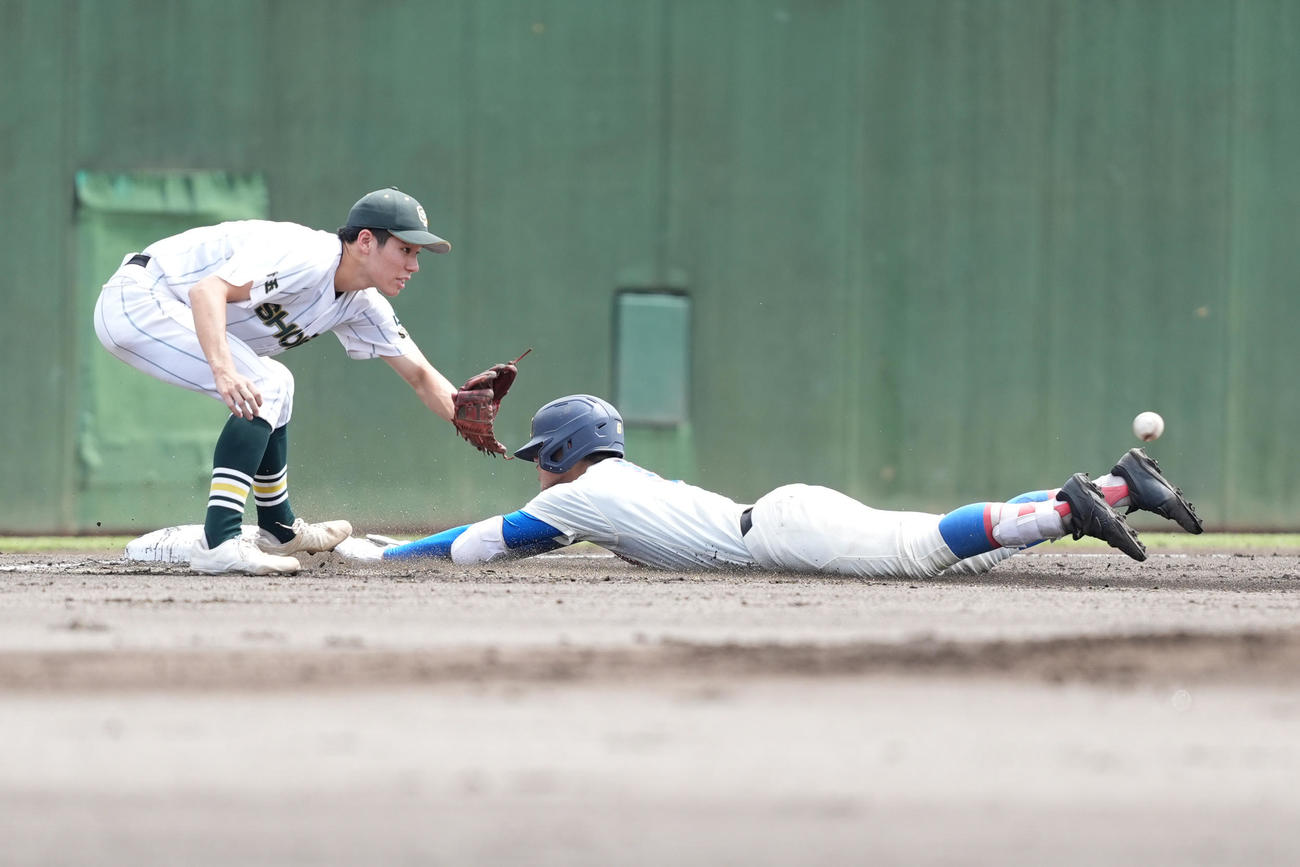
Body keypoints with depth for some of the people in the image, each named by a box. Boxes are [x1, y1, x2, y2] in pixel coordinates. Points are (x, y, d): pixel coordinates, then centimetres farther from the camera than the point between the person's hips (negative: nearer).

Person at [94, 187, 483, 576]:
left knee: (273, 386, 24)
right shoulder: (309, 258, -24)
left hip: (164, 309, 10)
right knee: (262, 389, -21)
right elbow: (208, 290, -35)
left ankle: (279, 529, 36)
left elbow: (421, 376, 10)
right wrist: (224, 370, -48)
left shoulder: (362, 306, 6)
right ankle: (218, 544, -29)